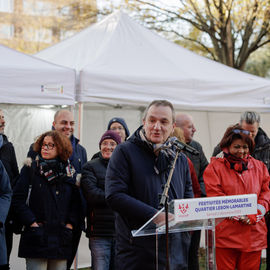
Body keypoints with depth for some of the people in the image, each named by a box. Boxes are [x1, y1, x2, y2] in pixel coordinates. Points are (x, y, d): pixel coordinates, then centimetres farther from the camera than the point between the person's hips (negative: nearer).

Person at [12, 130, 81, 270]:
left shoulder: (70, 172, 12)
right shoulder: (30, 169, 3)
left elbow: (76, 203, 12)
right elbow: (18, 200, -3)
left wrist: (70, 226, -1)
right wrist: (33, 224, -11)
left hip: (62, 240, 3)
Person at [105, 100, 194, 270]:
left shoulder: (180, 159, 15)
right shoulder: (125, 152, -2)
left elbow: (189, 197, 20)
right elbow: (114, 195, -12)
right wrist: (154, 216, -20)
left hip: (175, 250, 5)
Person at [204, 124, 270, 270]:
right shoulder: (215, 167, 2)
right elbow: (215, 196, -6)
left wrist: (253, 215, -8)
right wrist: (239, 215, -14)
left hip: (253, 234, 3)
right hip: (226, 233, -3)